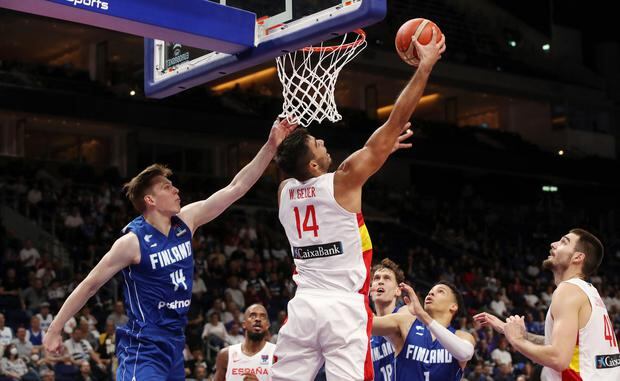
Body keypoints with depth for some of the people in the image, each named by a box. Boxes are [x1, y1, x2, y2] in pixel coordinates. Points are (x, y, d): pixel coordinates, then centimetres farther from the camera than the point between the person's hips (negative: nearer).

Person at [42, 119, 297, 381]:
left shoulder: (186, 222, 3)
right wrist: (54, 330, -8)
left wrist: (271, 146, -3)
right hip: (143, 349, -8)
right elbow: (89, 285, -8)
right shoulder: (133, 241, -14)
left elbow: (237, 187, 3)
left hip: (174, 344, 8)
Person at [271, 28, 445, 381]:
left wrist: (381, 150, 32)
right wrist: (426, 64, 1)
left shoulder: (285, 191, 9)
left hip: (304, 306, 6)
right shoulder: (341, 181, -7)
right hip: (343, 307, -5)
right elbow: (396, 122, -6)